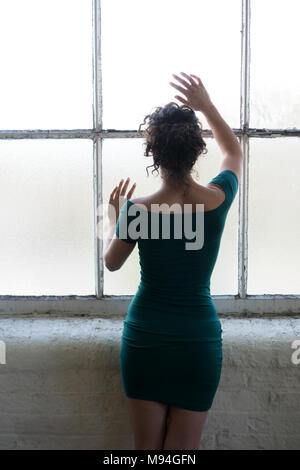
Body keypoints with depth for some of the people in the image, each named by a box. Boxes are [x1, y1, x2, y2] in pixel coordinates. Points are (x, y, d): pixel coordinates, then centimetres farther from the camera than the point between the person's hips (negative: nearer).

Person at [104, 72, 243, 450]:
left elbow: (111, 261, 6)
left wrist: (115, 218, 20)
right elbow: (234, 152, 12)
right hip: (200, 338, 1)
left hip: (144, 337, 0)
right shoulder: (217, 201, -12)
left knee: (146, 445, 18)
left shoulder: (136, 212, -14)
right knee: (182, 448, 15)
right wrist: (206, 106, 10)